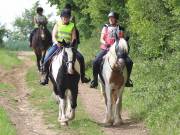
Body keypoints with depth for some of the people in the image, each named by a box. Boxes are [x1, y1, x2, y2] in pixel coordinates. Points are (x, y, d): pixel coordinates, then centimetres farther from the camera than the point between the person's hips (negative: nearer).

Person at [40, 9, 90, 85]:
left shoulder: (72, 26, 6)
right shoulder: (57, 25, 6)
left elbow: (74, 39, 2)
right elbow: (53, 36, -3)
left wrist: (72, 43, -21)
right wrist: (56, 42, -24)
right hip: (57, 45, -1)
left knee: (80, 58, -16)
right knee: (47, 59, -21)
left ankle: (82, 76, -2)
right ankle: (46, 77, -6)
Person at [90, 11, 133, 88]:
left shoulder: (120, 29, 9)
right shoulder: (106, 27, 9)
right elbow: (101, 39, 4)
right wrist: (105, 43, -17)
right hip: (106, 49, 0)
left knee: (129, 62, -17)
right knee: (96, 61, -23)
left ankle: (127, 79, 3)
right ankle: (95, 79, -7)